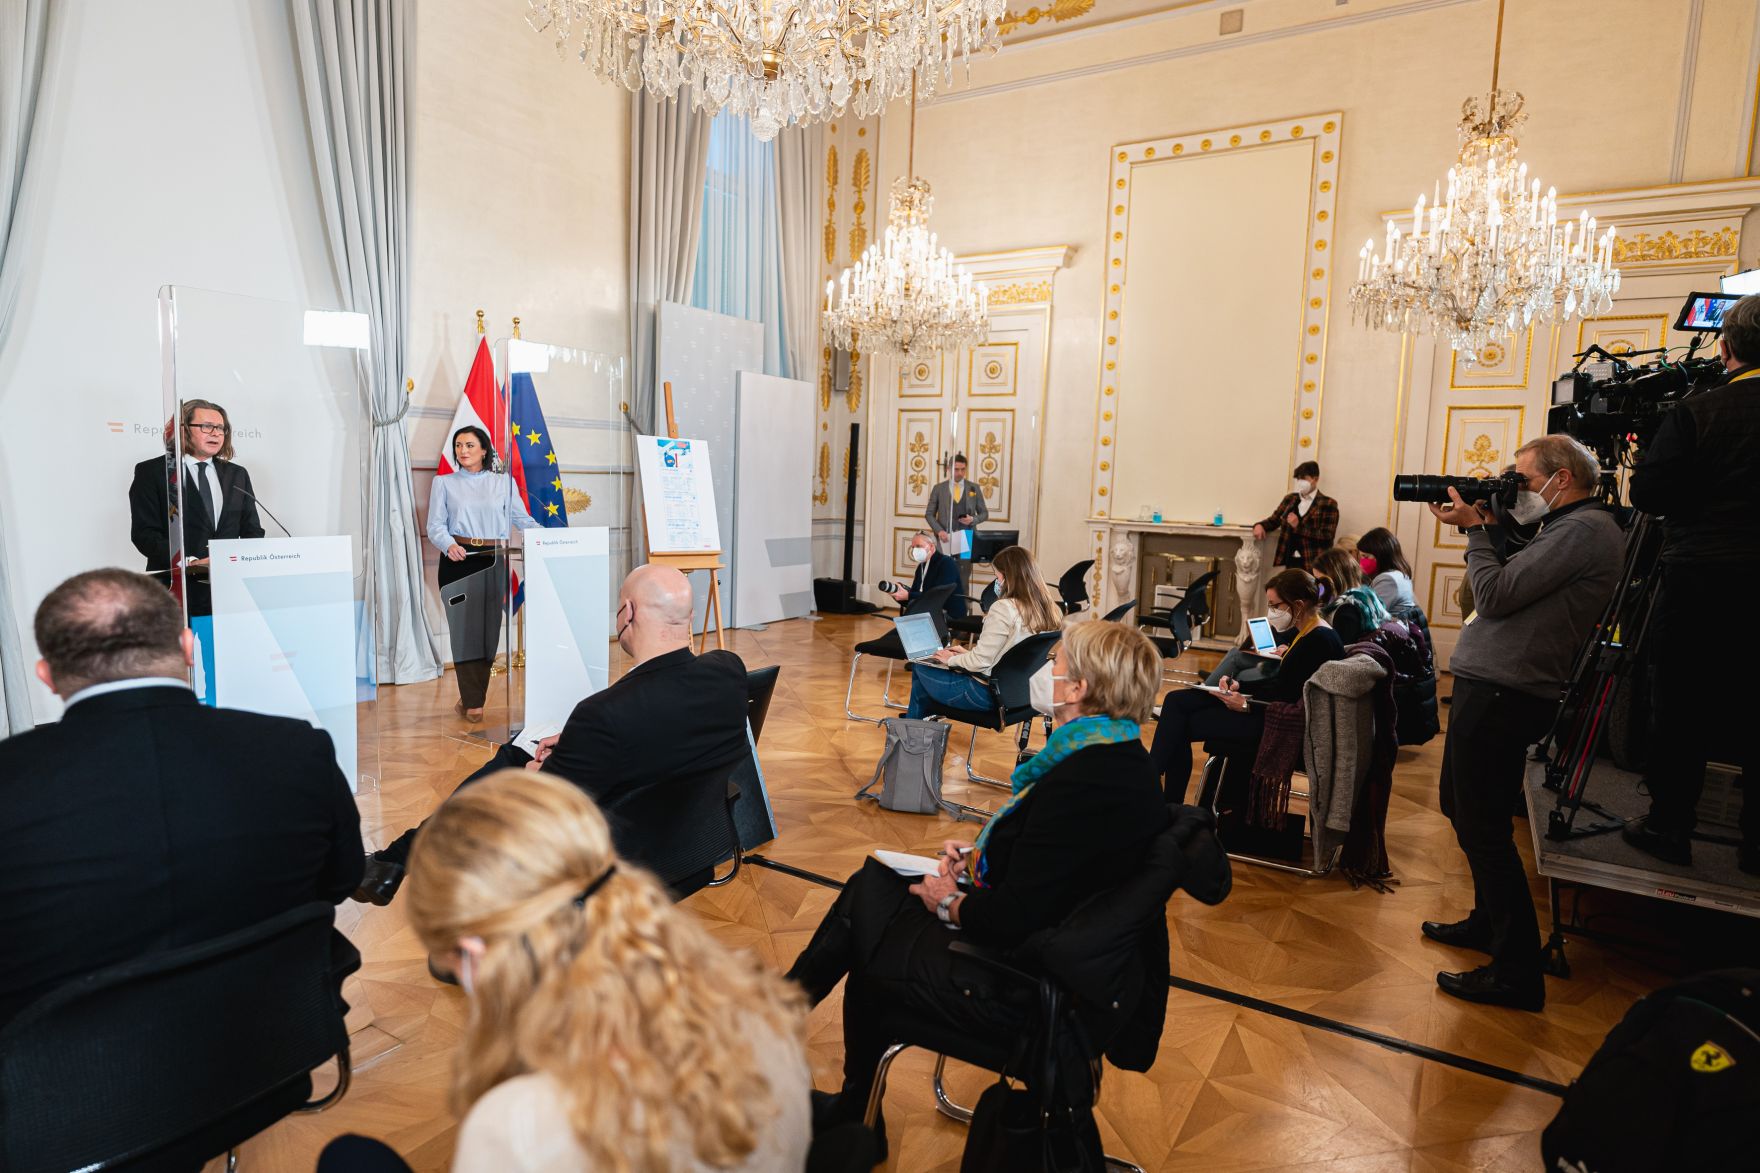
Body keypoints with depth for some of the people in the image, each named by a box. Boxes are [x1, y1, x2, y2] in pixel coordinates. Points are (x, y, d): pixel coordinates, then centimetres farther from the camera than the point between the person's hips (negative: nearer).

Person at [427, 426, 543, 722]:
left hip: (494, 561, 2)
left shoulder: (503, 482, 12)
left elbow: (522, 519, 9)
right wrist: (449, 545, -19)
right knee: (466, 627, -7)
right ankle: (472, 703, -4)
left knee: (490, 627, 0)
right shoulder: (444, 483, 9)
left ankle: (470, 698, 13)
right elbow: (435, 526, 2)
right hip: (459, 560, -1)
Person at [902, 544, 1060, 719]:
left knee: (920, 667, 12)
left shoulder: (1003, 608, -24)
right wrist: (968, 653, 14)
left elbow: (980, 662, -22)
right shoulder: (1049, 609, 0)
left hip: (989, 693, -8)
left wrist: (951, 659, -2)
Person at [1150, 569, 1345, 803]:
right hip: (1275, 710, 10)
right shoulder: (1306, 632, 10)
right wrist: (1239, 686, 4)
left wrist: (1248, 706, -18)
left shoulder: (1319, 641, -19)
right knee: (1176, 701, 0)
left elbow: (1298, 705, -23)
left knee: (1182, 726, -8)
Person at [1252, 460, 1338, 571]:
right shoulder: (1289, 499, 14)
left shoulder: (1328, 504, -2)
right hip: (1289, 560, 4)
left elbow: (1327, 538, -10)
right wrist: (1259, 525, -5)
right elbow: (1273, 520, 17)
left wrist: (1298, 526, -14)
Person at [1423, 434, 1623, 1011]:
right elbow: (1511, 584, 19)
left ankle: (1517, 973, 4)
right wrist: (1484, 528, 9)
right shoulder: (1572, 528, 18)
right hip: (1497, 688, 11)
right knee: (1464, 808, 22)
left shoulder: (1582, 530, -15)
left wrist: (1475, 529, -6)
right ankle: (1489, 923, 38)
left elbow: (1494, 595, -19)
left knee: (1481, 827, -5)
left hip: (1500, 696, -11)